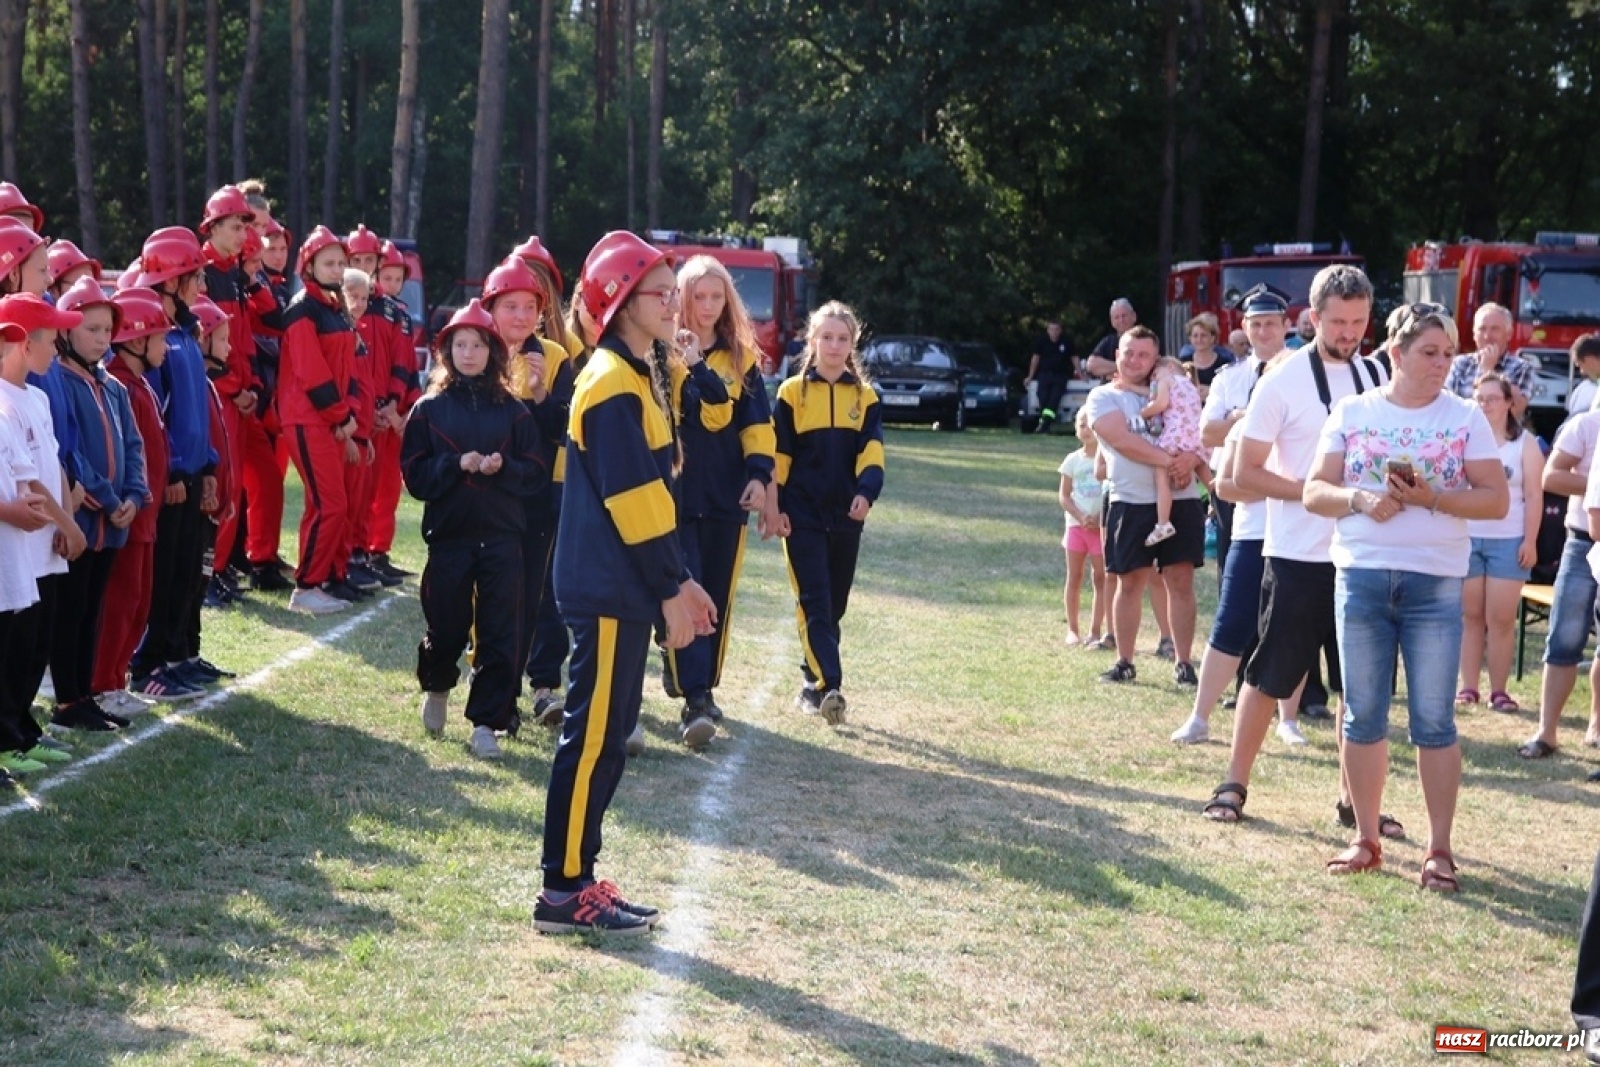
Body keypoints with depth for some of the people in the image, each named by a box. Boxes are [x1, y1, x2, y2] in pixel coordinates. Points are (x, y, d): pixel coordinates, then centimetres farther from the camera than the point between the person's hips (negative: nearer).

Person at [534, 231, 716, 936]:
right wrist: (670, 589, -17)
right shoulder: (612, 382, -14)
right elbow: (631, 497, -19)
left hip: (622, 589, 10)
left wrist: (679, 578, 18)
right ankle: (564, 892, -1)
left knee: (606, 733, 12)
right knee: (595, 736, -6)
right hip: (609, 592, -10)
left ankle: (575, 878, 18)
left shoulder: (637, 377, 17)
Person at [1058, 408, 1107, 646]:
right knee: (1074, 577, 4)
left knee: (1100, 577, -1)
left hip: (1102, 525, -2)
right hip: (1076, 525, 2)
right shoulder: (1073, 460, 3)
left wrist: (1101, 518, -15)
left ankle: (1096, 630, 2)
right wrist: (1081, 517, -12)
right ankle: (1072, 629, 10)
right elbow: (1063, 495, 3)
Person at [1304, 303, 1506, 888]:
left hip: (1435, 583, -2)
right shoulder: (1352, 413, 5)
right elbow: (1315, 491, 4)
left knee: (1434, 719, 0)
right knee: (1363, 713, 7)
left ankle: (1440, 849, 7)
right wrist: (1362, 499, -15)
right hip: (1360, 576, 2)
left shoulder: (1466, 417, 1)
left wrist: (1431, 497, -17)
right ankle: (1365, 839, 17)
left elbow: (1497, 500, -3)